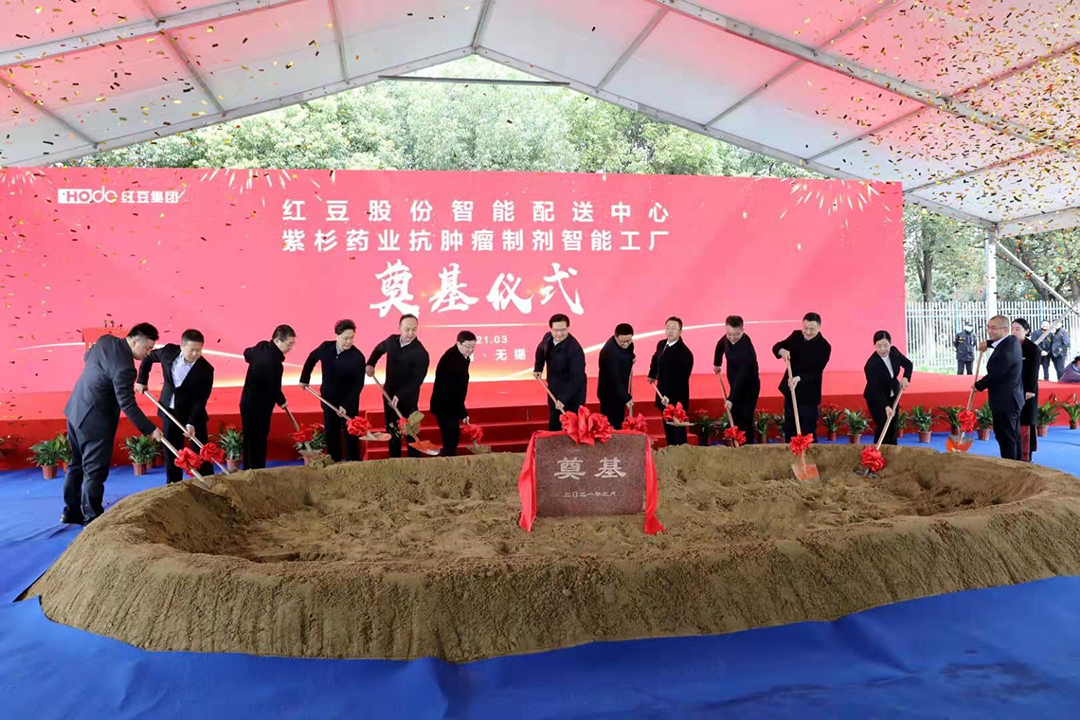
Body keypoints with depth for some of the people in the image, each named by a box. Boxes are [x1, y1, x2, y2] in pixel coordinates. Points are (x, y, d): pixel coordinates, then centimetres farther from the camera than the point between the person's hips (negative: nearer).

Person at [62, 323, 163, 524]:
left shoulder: (105, 340, -2)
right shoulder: (124, 366, -27)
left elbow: (87, 357, 19)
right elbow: (127, 404, -27)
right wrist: (150, 429, -23)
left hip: (76, 410, 10)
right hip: (94, 419, -10)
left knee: (78, 464, 19)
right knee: (95, 471, 0)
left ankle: (72, 511, 30)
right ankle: (92, 518, 7)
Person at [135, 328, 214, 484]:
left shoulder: (206, 369, -22)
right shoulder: (169, 351, -13)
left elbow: (200, 400, -20)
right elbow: (148, 357, 9)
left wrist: (192, 422, -29)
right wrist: (142, 380, 5)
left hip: (194, 413, -3)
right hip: (169, 411, 3)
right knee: (170, 451, 12)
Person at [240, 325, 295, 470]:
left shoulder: (261, 346, -1)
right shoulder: (274, 362, -30)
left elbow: (247, 353, 22)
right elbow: (274, 388, -21)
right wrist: (282, 401, -2)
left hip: (248, 402, 10)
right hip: (258, 407, -10)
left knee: (250, 441, 18)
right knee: (258, 443, 0)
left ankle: (249, 471, 30)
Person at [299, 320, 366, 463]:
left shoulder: (358, 357, -21)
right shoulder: (325, 347, -10)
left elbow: (358, 385, -21)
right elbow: (311, 359, 12)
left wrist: (345, 405, -27)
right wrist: (304, 379, 15)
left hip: (349, 403, -4)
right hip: (328, 399, 4)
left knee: (351, 434, 7)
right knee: (330, 434, 13)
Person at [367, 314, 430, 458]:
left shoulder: (421, 353, -22)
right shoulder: (392, 340, -3)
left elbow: (416, 380, -25)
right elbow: (379, 349, 21)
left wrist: (399, 396, -33)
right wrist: (370, 364, 6)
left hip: (408, 398, -6)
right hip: (389, 394, 6)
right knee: (392, 431, 15)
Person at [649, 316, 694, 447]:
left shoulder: (685, 353, -21)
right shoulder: (661, 344, 3)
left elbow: (682, 379, -25)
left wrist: (670, 397, -30)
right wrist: (652, 374, 14)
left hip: (676, 399, -8)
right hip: (663, 395, 8)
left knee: (677, 431, 0)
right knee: (667, 429, 17)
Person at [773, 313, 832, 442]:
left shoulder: (824, 346, -15)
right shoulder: (796, 335, 0)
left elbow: (816, 371, -20)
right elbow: (777, 346, 2)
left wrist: (799, 378, -37)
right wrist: (782, 350, -22)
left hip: (809, 394, -5)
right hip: (790, 390, 5)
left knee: (808, 430, 1)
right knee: (789, 427, 16)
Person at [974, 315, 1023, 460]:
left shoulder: (1004, 352, -28)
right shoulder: (1013, 341, 3)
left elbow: (993, 375, -19)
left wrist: (978, 386, -2)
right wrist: (988, 343, 13)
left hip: (1004, 401, -11)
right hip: (1013, 398, 11)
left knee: (1005, 438, -4)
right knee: (1014, 436, 19)